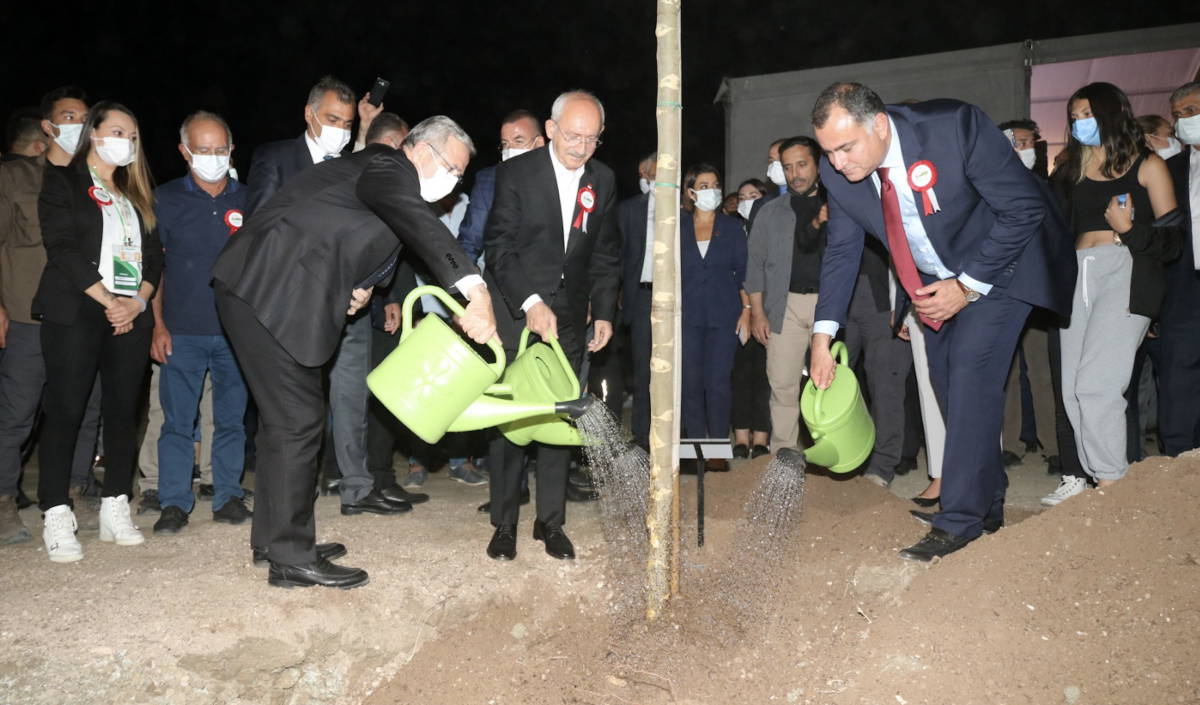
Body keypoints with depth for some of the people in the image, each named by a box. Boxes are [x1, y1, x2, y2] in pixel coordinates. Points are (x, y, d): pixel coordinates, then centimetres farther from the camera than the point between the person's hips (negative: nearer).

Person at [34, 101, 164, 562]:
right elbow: (62, 247, -7)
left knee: (124, 410, 3)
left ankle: (115, 509, 10)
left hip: (131, 315, 5)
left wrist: (137, 302, -4)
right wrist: (108, 301, -13)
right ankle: (57, 519, -2)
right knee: (65, 411, -6)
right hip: (76, 313, -5)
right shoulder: (63, 182, 5)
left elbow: (153, 254, 14)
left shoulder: (136, 194, 20)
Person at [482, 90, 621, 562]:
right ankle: (504, 523, 10)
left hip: (568, 314, 3)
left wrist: (604, 312, 5)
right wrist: (531, 302, -20)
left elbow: (606, 253, 12)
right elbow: (499, 245, -11)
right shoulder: (516, 173, -6)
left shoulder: (603, 181, 6)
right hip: (515, 310, -3)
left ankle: (551, 521, 16)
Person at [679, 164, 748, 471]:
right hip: (688, 313, 1)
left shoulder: (732, 227, 7)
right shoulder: (678, 227, 8)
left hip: (724, 313, -1)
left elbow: (742, 271, 6)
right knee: (691, 381, 1)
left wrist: (746, 309, -3)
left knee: (719, 382, -5)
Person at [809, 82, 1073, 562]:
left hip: (998, 264, -6)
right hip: (936, 280, 6)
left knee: (971, 374, -17)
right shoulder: (837, 172, -16)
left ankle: (959, 522, -11)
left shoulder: (956, 127, -32)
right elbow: (842, 250, -3)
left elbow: (1024, 209, -23)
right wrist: (823, 334, -11)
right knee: (947, 383, 8)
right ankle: (988, 502, 25)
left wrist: (969, 285, -24)